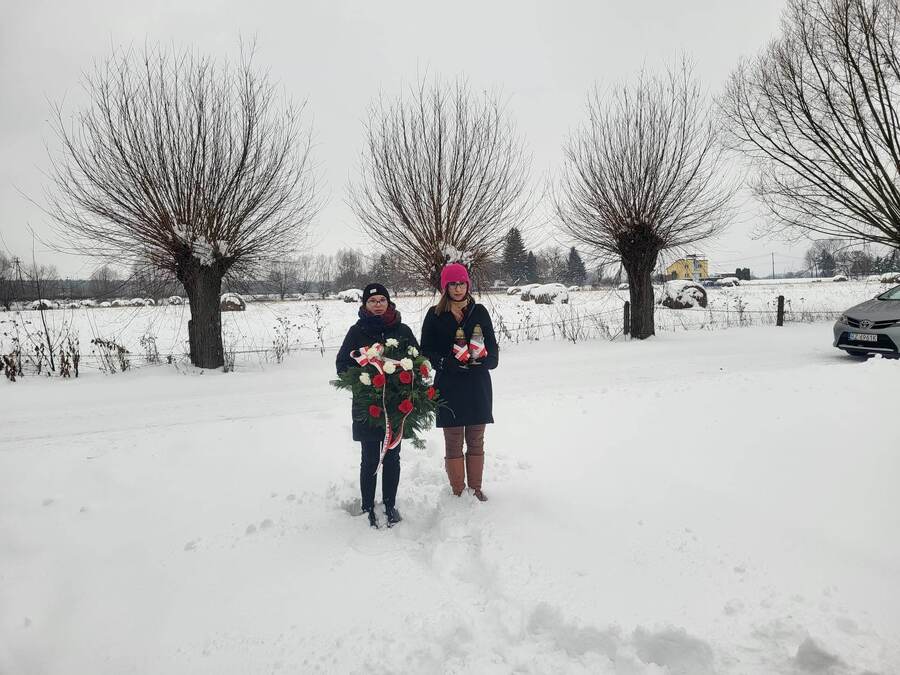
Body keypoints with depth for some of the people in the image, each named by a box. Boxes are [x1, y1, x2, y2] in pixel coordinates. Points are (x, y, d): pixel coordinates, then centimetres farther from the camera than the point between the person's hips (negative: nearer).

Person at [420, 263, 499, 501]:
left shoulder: (479, 311, 4)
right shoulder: (435, 315, 0)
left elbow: (492, 348, 6)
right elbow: (426, 351, 0)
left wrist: (483, 360, -15)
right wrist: (446, 363, -18)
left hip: (478, 386, 2)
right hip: (449, 387, -1)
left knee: (476, 441, 11)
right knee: (453, 443, 4)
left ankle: (476, 489, 24)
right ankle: (458, 492, 16)